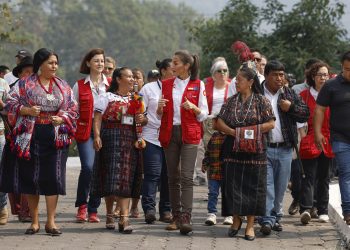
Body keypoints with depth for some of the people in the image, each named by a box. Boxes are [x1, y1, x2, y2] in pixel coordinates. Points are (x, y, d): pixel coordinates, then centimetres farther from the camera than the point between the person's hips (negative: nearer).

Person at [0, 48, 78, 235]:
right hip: (30, 137, -1)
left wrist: (62, 118, -8)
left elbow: (73, 109, 12)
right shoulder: (24, 84, 3)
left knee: (53, 177, -5)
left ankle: (51, 221, 2)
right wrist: (26, 110, -17)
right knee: (30, 177, 1)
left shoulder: (63, 86, 12)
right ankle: (34, 221, 11)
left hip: (55, 137, 2)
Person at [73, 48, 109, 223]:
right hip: (85, 130, -2)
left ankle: (93, 210, 11)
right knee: (88, 166, -17)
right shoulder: (79, 85, 6)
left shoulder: (110, 85, 10)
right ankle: (81, 205, 0)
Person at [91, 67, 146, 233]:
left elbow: (144, 119, 20)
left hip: (129, 141, 3)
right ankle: (110, 215, 12)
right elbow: (97, 118, -4)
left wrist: (142, 119, -4)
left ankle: (124, 218, -7)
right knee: (110, 178, -2)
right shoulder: (107, 97, 4)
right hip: (110, 139, -3)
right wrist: (96, 135, -19)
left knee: (126, 179, -3)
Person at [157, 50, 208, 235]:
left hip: (189, 134, -4)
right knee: (173, 177, 5)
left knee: (187, 176, -13)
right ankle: (176, 218, 12)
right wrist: (160, 107, -8)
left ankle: (186, 218, -19)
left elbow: (203, 114, 2)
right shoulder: (166, 84, 11)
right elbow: (160, 115, 14)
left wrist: (193, 107, -17)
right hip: (170, 134, 4)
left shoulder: (198, 85, 1)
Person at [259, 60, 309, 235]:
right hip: (263, 148, -3)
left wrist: (291, 108, -6)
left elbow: (306, 114, 9)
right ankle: (267, 220, -11)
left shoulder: (290, 95, 11)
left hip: (284, 149, 3)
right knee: (266, 184, -9)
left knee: (280, 186, 9)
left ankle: (276, 217, 21)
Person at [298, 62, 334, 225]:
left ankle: (323, 211, 17)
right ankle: (305, 209, -20)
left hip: (328, 142, 3)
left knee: (324, 178, 11)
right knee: (309, 177, -11)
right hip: (309, 142, -3)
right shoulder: (305, 95, 2)